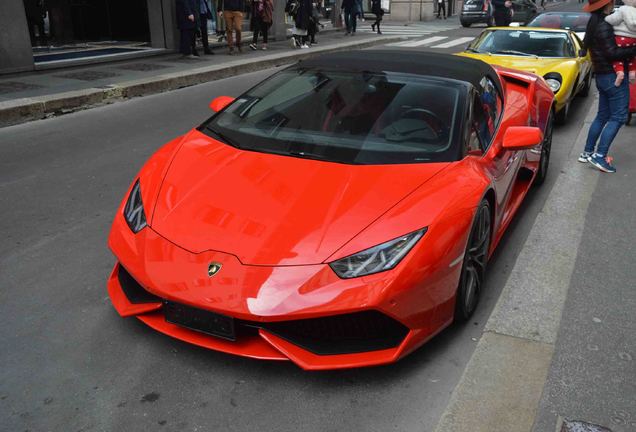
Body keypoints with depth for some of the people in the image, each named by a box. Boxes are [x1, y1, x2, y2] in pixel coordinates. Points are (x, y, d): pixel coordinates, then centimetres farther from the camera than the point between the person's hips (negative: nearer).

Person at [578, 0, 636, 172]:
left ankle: (587, 152, 18)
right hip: (613, 75, -9)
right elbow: (612, 53, -22)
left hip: (601, 75, 9)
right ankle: (599, 155, -9)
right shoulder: (604, 25, -17)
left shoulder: (595, 23, 12)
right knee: (618, 117, -5)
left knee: (602, 116, 15)